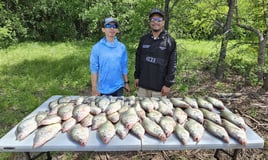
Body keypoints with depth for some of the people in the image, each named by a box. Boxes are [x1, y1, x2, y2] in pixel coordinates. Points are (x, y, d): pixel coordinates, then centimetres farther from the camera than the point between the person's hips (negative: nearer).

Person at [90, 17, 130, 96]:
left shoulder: (122, 47, -1)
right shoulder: (97, 47, -8)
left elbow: (124, 67, 6)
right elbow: (94, 69, -7)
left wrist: (126, 82, 9)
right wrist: (94, 88, -8)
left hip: (118, 87, 2)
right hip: (103, 89, -2)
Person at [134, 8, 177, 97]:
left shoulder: (170, 41, -5)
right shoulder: (144, 39, 6)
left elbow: (172, 65, -7)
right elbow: (138, 59, 12)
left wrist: (168, 84, -10)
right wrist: (137, 76, 10)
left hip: (159, 87, -3)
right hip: (143, 85, 4)